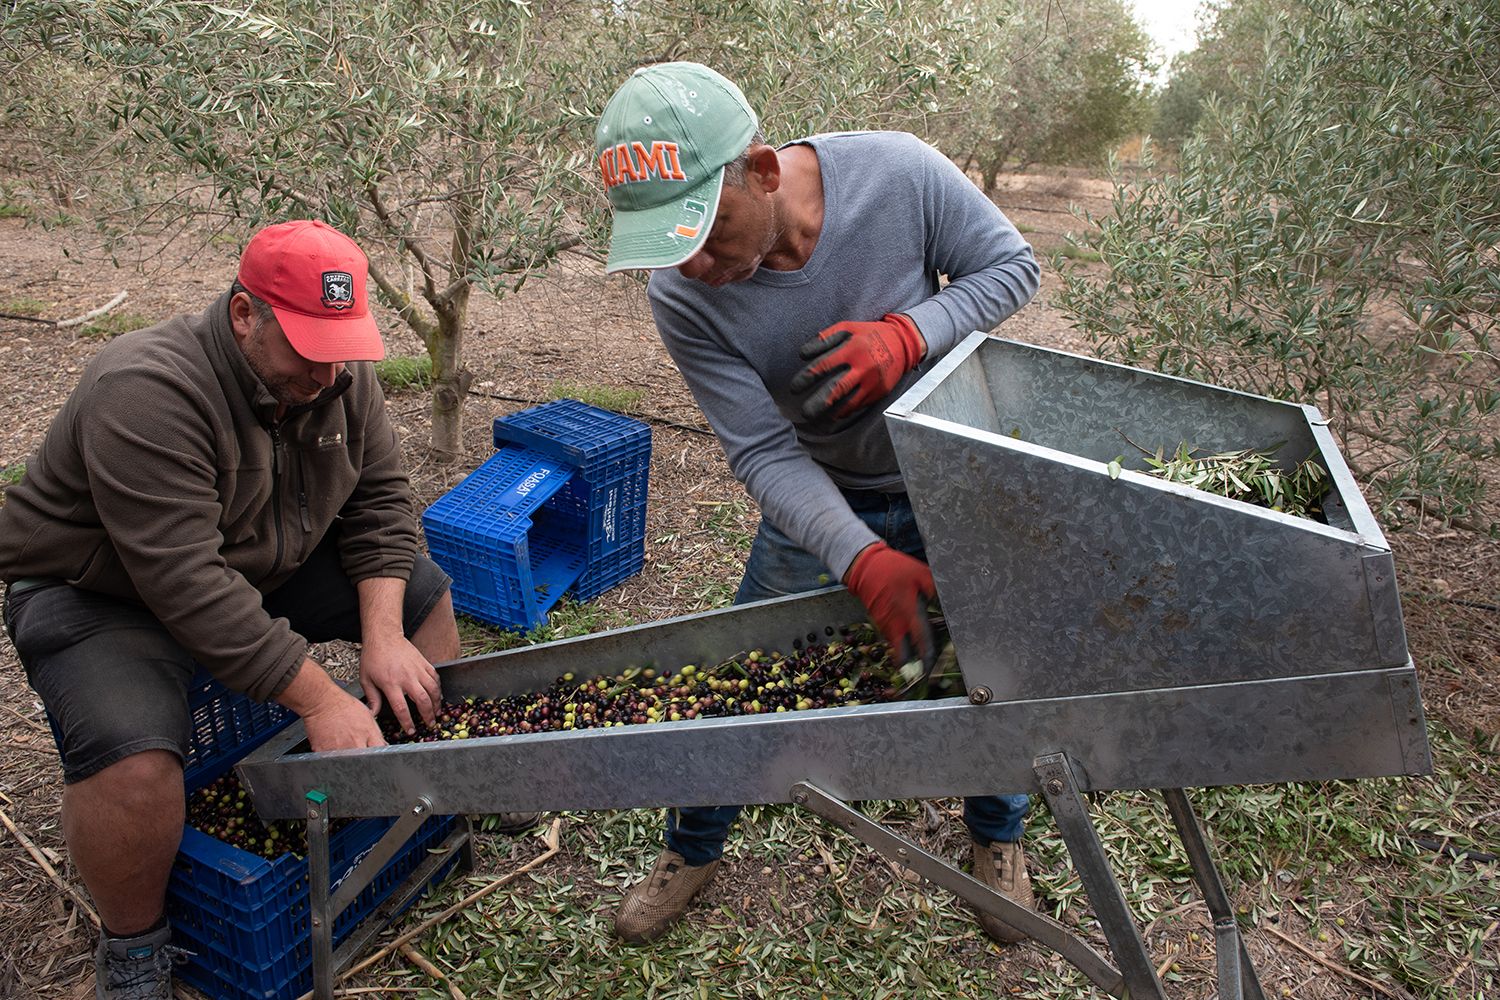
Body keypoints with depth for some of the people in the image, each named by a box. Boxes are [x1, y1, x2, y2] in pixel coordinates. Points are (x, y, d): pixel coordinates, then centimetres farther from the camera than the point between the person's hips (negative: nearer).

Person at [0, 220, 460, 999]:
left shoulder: (341, 376, -10)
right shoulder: (147, 394, -32)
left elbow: (380, 500, -7)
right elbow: (188, 587, -36)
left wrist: (382, 634, -20)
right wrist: (321, 700, -34)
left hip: (260, 567, 7)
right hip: (103, 596, -6)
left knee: (424, 590, 0)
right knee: (134, 760, -31)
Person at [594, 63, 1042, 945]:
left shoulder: (901, 176, -28)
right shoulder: (683, 299, -26)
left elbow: (1012, 265, -14)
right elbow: (765, 452, -24)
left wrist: (907, 336, -34)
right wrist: (866, 561, -39)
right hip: (823, 497, 1)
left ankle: (998, 839, 42)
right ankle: (693, 850, 33)